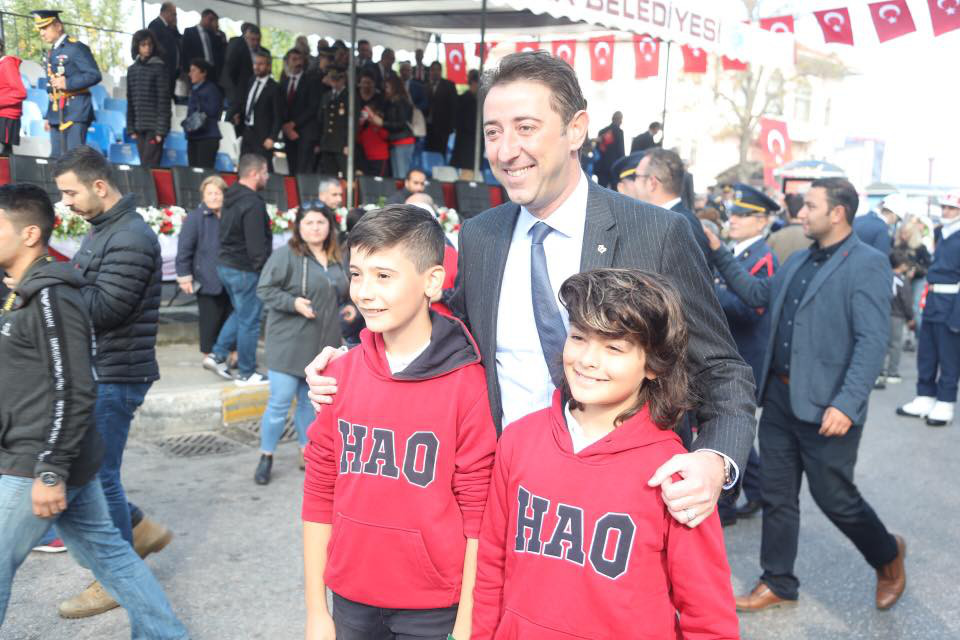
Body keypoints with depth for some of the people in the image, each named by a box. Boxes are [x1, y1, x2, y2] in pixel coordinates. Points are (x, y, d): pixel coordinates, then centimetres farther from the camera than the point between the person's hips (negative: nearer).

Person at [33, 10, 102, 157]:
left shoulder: (76, 47, -6)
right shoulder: (52, 52, 19)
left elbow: (95, 75, -14)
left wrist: (68, 83, -22)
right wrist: (49, 116, 20)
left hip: (75, 112, -8)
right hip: (57, 113, 8)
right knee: (56, 157, 7)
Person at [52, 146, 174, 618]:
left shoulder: (130, 238, -17)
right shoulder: (101, 231, 15)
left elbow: (102, 308, -22)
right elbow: (84, 292, 16)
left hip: (115, 376, -10)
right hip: (94, 371, 10)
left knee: (99, 473, -1)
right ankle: (140, 530, 30)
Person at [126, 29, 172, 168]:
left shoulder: (158, 67, -3)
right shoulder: (132, 69, 12)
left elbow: (163, 99, -8)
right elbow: (130, 101, 14)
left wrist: (161, 129, -14)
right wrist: (131, 128, 9)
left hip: (154, 125, -5)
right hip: (139, 126, 5)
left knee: (150, 165, -10)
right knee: (144, 165, 6)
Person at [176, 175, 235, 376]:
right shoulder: (195, 218, -5)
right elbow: (184, 249, -8)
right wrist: (185, 276, -11)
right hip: (208, 280, -5)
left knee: (231, 316, 8)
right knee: (211, 319, 0)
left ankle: (232, 353, 19)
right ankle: (210, 356, 12)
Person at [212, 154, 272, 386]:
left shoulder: (231, 197, 10)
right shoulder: (253, 203, -20)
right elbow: (257, 245, -22)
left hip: (225, 264, 9)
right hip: (245, 270, -9)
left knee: (240, 312, 25)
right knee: (249, 321, 2)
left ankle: (219, 354, 21)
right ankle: (246, 374, 11)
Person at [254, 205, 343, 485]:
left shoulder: (337, 259, 10)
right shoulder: (285, 255, -9)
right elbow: (264, 289, -11)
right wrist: (293, 303, -23)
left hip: (322, 345, 5)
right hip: (289, 344, -5)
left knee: (310, 402, 15)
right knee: (280, 402, -3)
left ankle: (307, 453, 28)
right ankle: (266, 457, 14)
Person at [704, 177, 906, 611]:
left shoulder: (867, 264, -12)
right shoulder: (799, 261, 12)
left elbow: (873, 341, -19)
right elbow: (757, 294, 22)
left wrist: (846, 404, -26)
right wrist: (719, 254, 14)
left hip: (825, 408, -7)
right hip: (779, 397, 7)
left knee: (834, 497, 6)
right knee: (777, 495, 13)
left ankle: (888, 556, 35)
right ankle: (777, 584, 28)